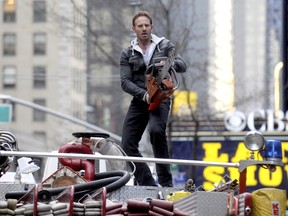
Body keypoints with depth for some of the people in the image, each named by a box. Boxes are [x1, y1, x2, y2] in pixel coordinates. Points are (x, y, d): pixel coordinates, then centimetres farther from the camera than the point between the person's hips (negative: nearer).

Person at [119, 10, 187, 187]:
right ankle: (147, 185, 2)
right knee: (128, 145, -7)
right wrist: (144, 94, -18)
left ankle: (166, 183, -27)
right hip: (139, 101, 4)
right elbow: (125, 82, 1)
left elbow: (182, 66, 0)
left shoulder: (165, 46, 10)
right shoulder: (127, 54, 12)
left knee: (156, 130, -32)